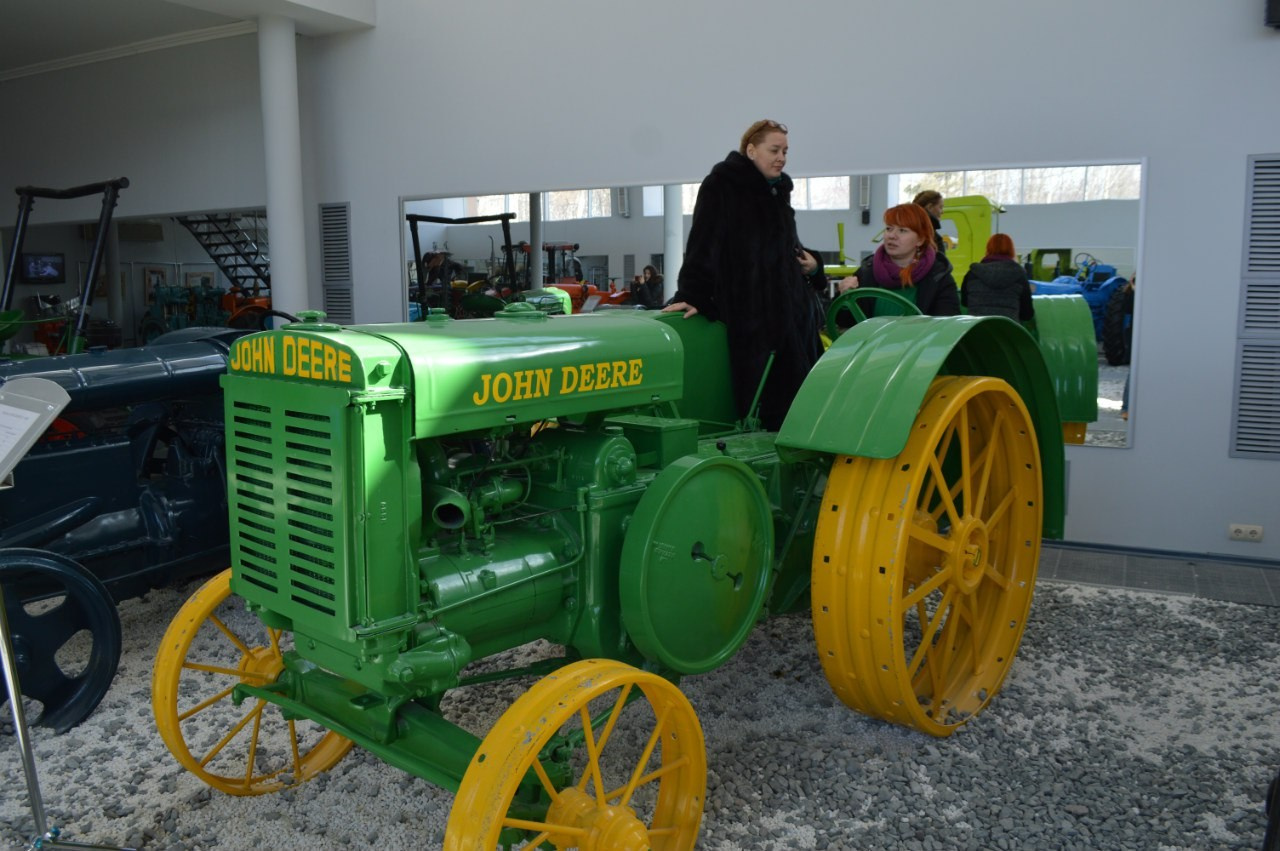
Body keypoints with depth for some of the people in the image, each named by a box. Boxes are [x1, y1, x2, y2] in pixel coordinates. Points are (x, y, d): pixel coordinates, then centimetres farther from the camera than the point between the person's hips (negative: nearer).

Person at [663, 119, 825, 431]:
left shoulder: (778, 191, 20)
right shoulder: (722, 185, -3)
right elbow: (704, 244, -13)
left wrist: (811, 264, 11)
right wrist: (692, 295, -23)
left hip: (794, 308, 8)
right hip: (749, 310, -8)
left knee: (798, 393, 6)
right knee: (761, 402, -6)